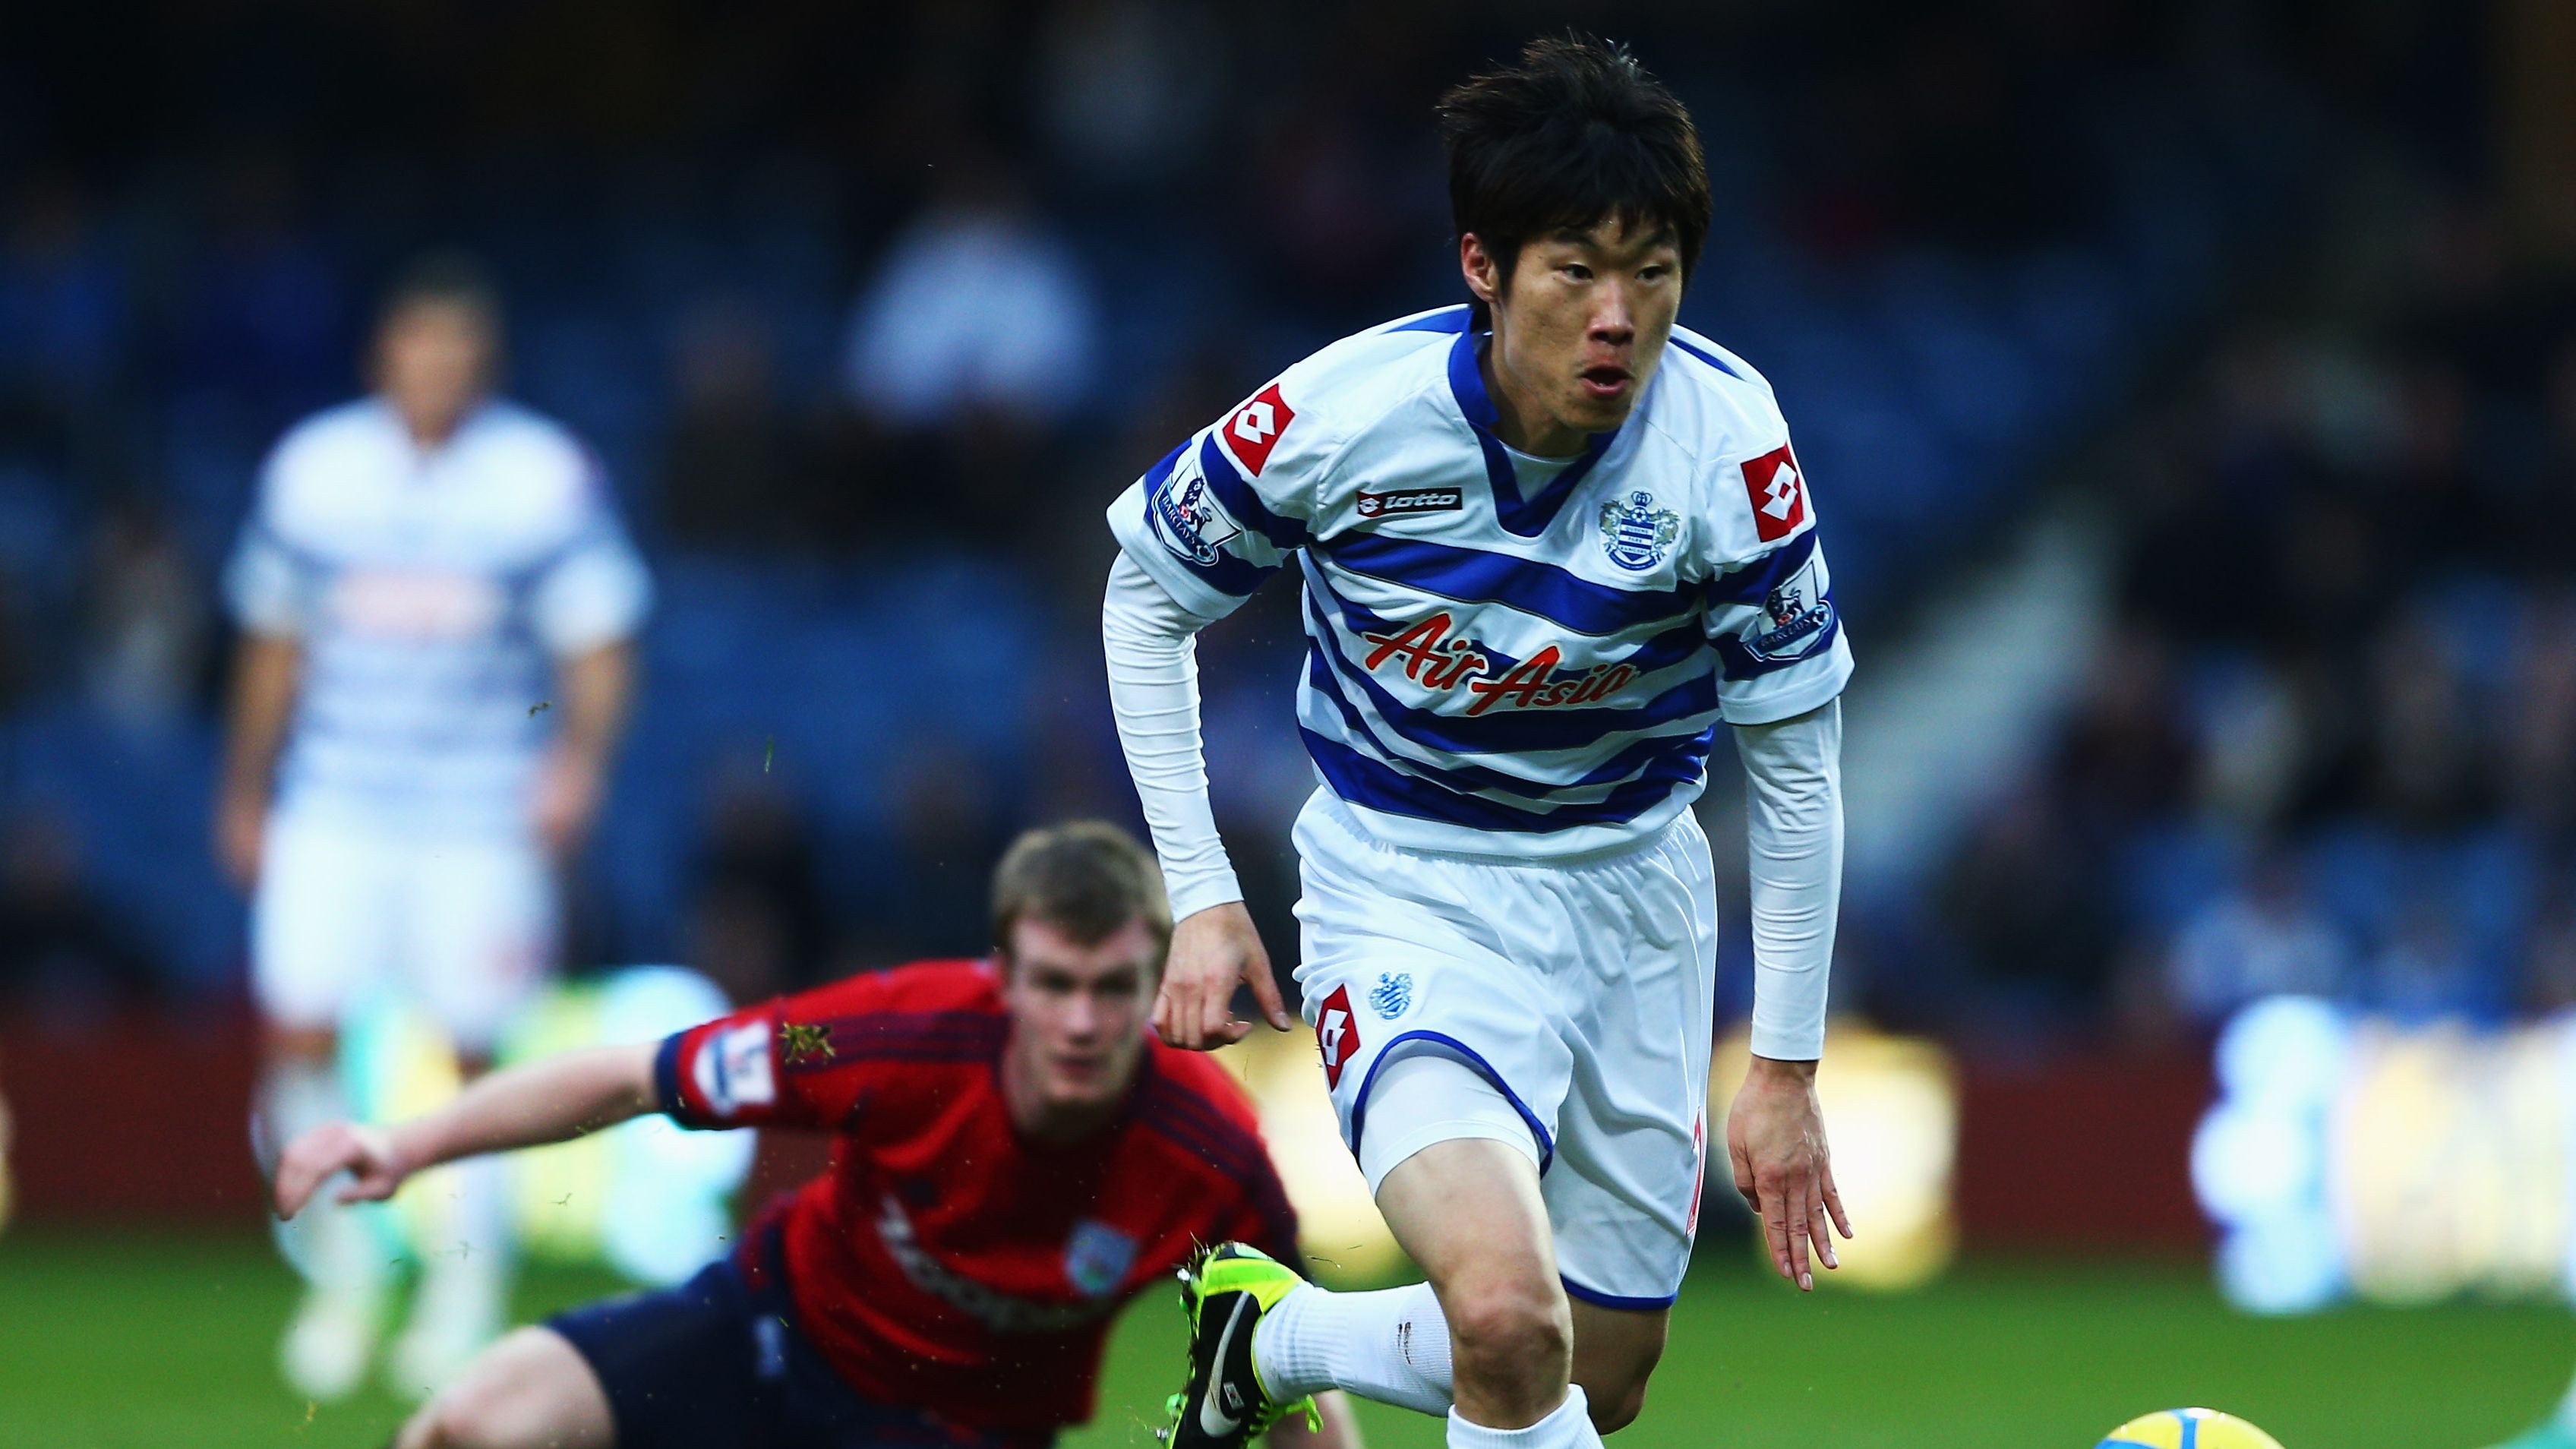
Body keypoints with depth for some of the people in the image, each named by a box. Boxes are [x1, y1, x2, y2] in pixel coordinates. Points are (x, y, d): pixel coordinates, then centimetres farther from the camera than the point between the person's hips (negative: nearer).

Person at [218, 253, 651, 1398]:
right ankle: (343, 1270, 8)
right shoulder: (313, 472, 6)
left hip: (483, 819, -2)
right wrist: (245, 792, 19)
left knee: (468, 1057, -1)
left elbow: (598, 648, -2)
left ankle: (463, 1292, 15)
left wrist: (577, 757, -20)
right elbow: (274, 648, 16)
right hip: (335, 808, 2)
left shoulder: (546, 480, -3)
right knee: (300, 1034, -10)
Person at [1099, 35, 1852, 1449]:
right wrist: (1199, 896, -4)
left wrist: (1786, 1065, -3)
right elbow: (1147, 596, -1)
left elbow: (1795, 758, -5)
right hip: (1405, 890, -3)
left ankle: (1268, 1332, 38)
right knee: (1509, 1318, -28)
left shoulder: (1730, 444, -18)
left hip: (1633, 884, 4)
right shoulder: (1343, 415, -21)